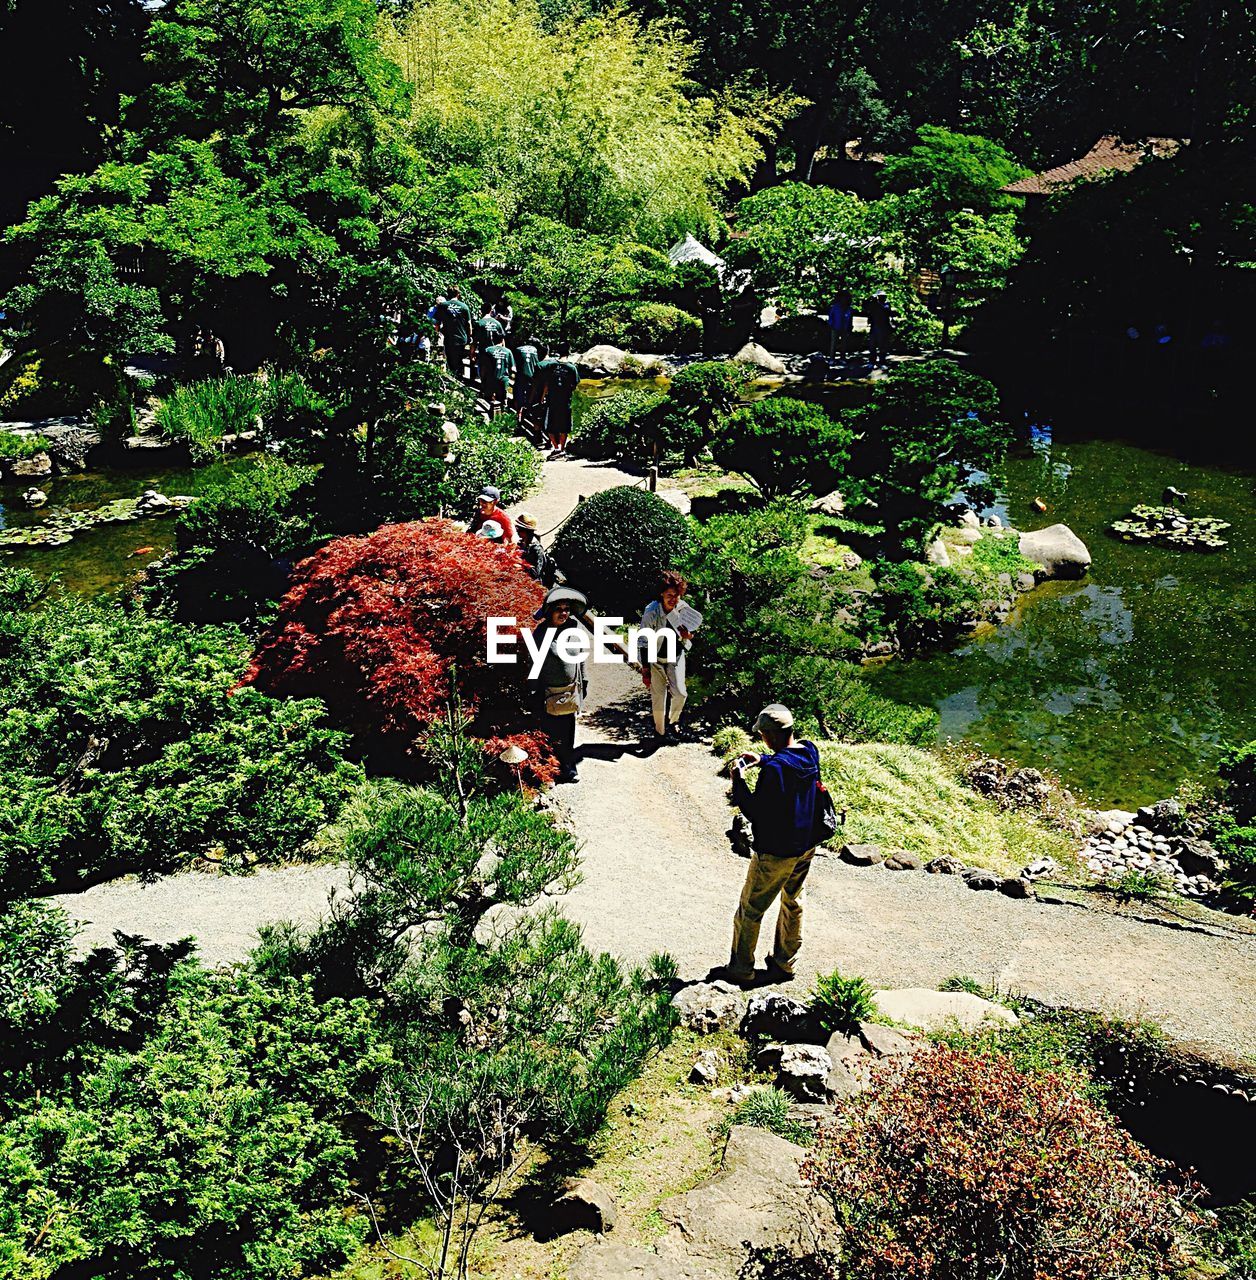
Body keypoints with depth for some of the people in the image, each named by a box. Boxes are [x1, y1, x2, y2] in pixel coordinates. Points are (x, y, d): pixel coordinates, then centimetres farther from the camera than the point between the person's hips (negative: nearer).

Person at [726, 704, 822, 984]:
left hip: (776, 853, -8)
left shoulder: (774, 769, -30)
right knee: (792, 903, 24)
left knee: (750, 910, 9)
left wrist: (738, 782, -14)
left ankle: (741, 969, 21)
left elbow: (756, 813, -23)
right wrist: (763, 760, 9)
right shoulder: (811, 751, -5)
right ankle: (785, 962, 37)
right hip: (806, 845, 8)